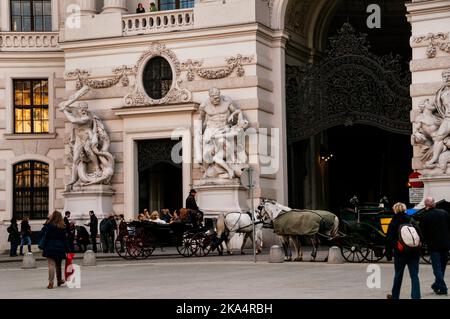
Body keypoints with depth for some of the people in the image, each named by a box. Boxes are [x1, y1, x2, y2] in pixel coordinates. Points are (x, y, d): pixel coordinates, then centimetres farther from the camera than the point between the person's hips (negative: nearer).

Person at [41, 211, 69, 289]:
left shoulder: (49, 226, -5)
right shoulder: (63, 227, 4)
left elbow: (46, 238, -7)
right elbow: (65, 239, 5)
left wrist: (44, 247, -2)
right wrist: (67, 249, 9)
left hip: (50, 247, -3)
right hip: (60, 247, 3)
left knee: (51, 265, -6)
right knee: (58, 265, 19)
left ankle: (51, 282, -13)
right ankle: (59, 280, 32)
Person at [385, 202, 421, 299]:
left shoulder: (394, 223, -5)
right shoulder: (412, 222, 3)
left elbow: (389, 240, -6)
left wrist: (388, 254, 1)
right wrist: (418, 251, 16)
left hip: (400, 254, -2)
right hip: (414, 253, 2)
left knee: (398, 276, 13)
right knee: (414, 275, 3)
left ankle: (395, 296, 26)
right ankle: (416, 296, -5)